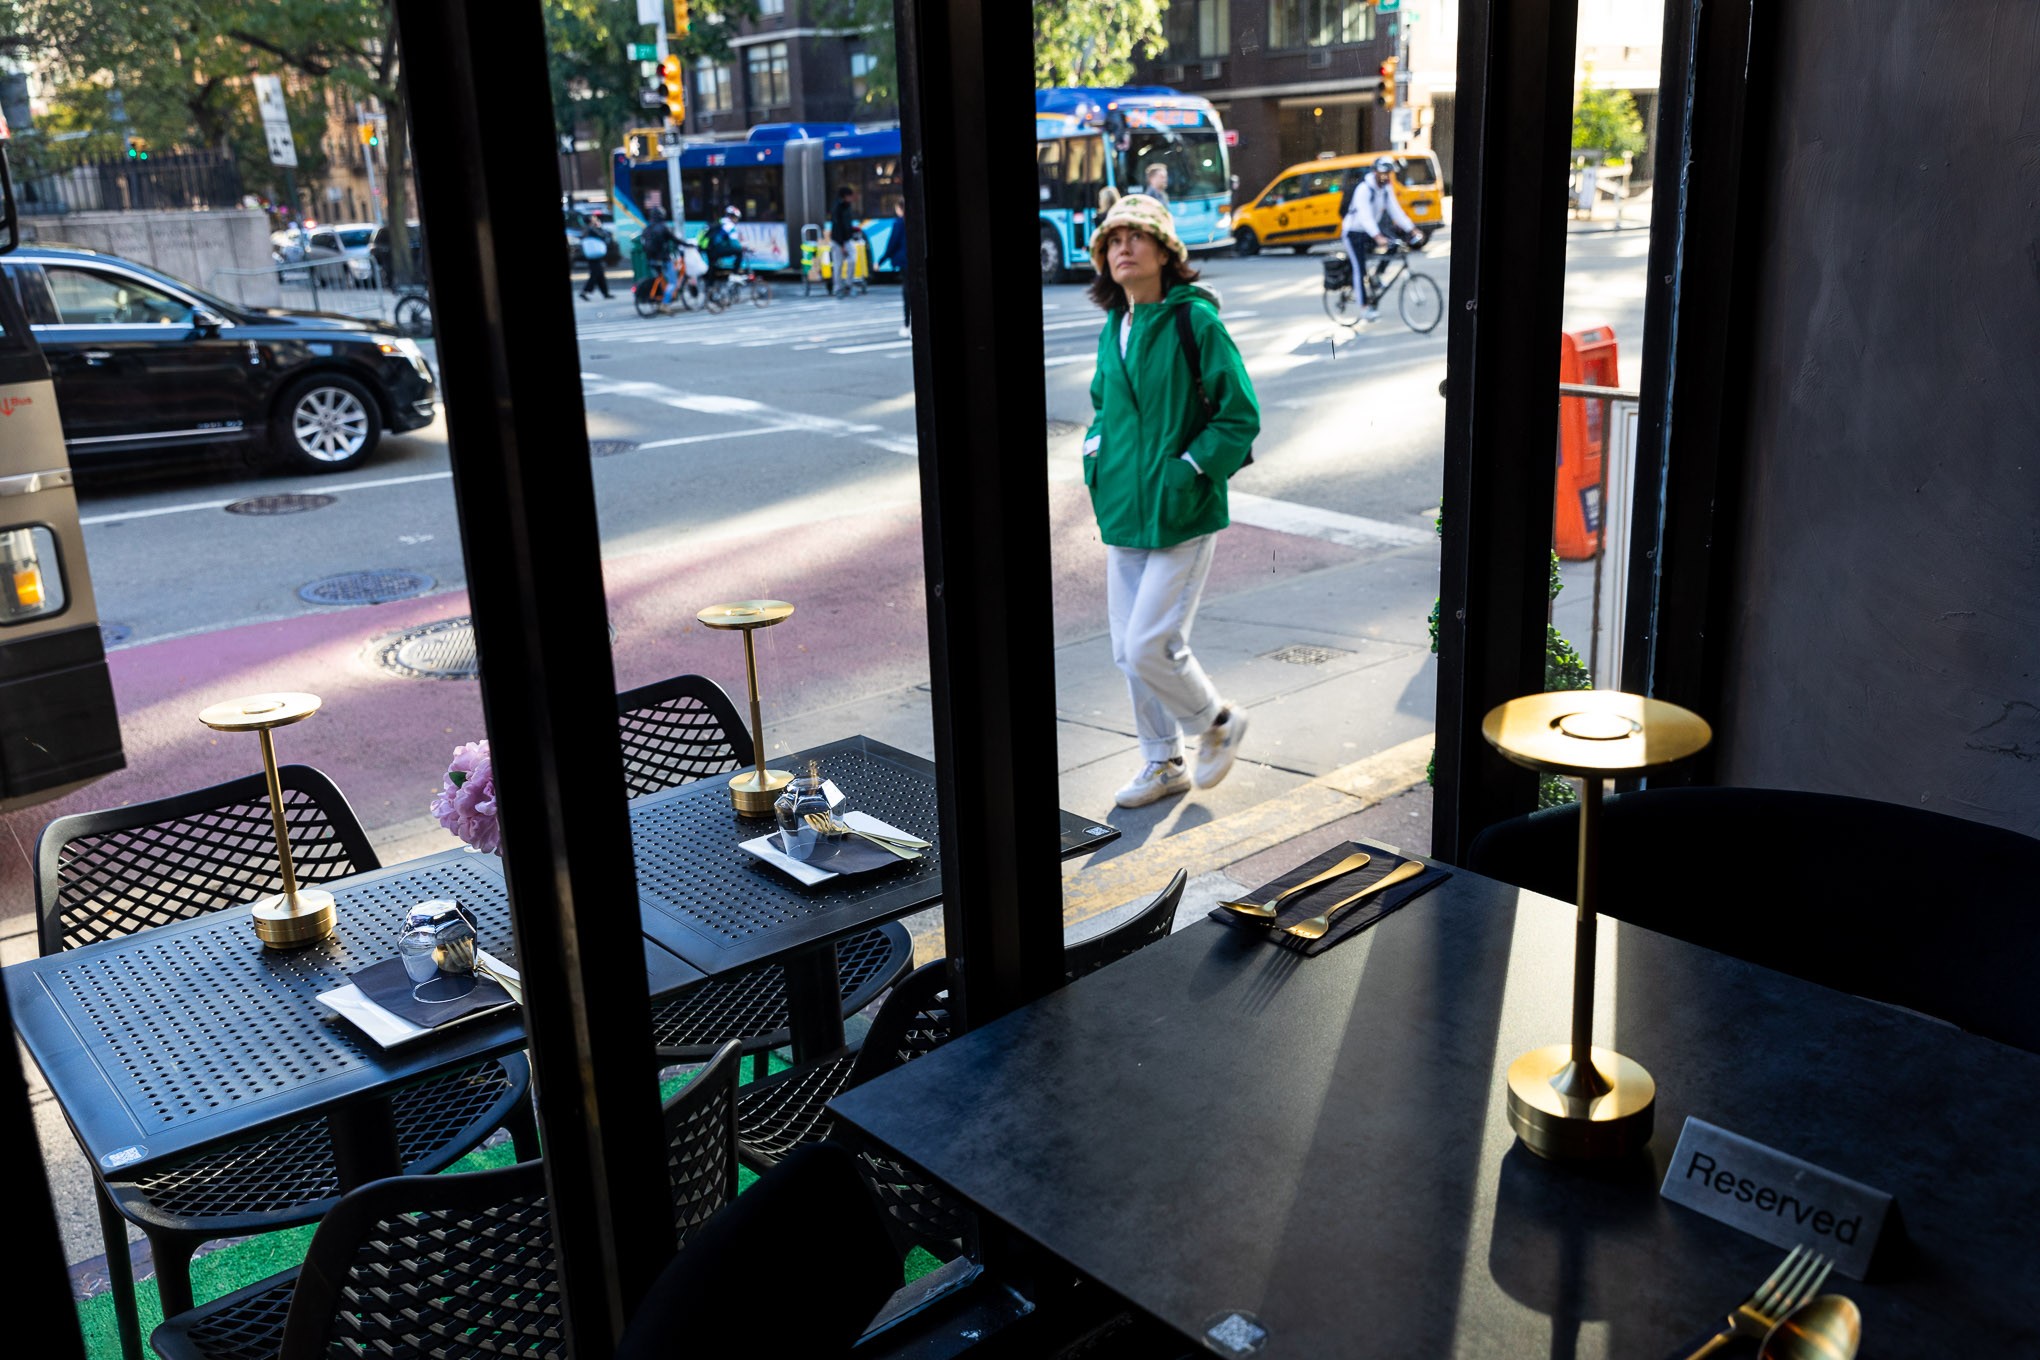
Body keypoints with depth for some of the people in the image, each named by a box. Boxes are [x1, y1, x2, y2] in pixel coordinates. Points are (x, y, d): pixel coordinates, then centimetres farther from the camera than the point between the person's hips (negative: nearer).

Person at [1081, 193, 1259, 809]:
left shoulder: (1195, 320, -11)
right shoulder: (1113, 329, 10)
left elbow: (1240, 415, -11)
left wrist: (1189, 473, -17)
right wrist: (1096, 459, 8)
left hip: (1180, 517, -7)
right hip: (1123, 514, 7)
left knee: (1150, 646, -10)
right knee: (1129, 651, 11)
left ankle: (1218, 723, 19)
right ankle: (1164, 764, 28)